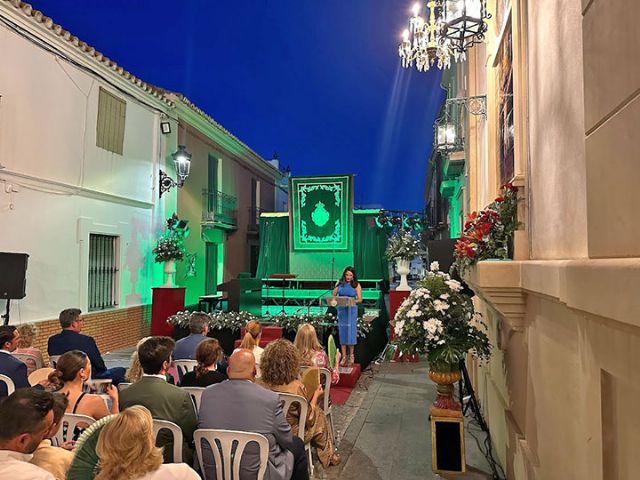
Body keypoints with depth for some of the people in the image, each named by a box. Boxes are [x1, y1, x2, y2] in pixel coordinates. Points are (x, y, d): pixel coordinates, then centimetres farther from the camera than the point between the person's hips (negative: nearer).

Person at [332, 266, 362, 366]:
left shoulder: (356, 285, 0)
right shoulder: (339, 283, 5)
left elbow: (360, 299, -3)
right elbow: (333, 295, 5)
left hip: (351, 310, -2)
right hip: (341, 310, 2)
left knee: (351, 331, -1)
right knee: (342, 331, 3)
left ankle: (351, 355, 15)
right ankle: (344, 356, 11)